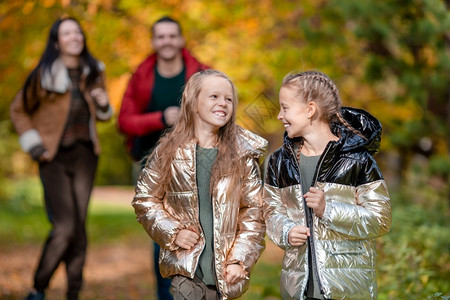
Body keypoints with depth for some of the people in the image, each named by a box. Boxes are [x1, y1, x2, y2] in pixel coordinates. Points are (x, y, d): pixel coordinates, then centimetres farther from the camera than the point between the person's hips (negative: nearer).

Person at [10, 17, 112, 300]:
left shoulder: (93, 73, 7)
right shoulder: (44, 75, -6)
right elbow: (19, 110, 4)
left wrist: (104, 105, -3)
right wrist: (33, 145, -4)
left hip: (85, 155, 4)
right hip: (55, 158, -4)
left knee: (79, 225, 2)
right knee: (64, 227, -12)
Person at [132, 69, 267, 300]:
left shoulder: (243, 156, 3)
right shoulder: (169, 151, 1)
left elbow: (254, 213, 3)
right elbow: (145, 199, 7)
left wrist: (239, 260, -4)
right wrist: (173, 232, -6)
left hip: (225, 270, 1)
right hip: (186, 265, -1)